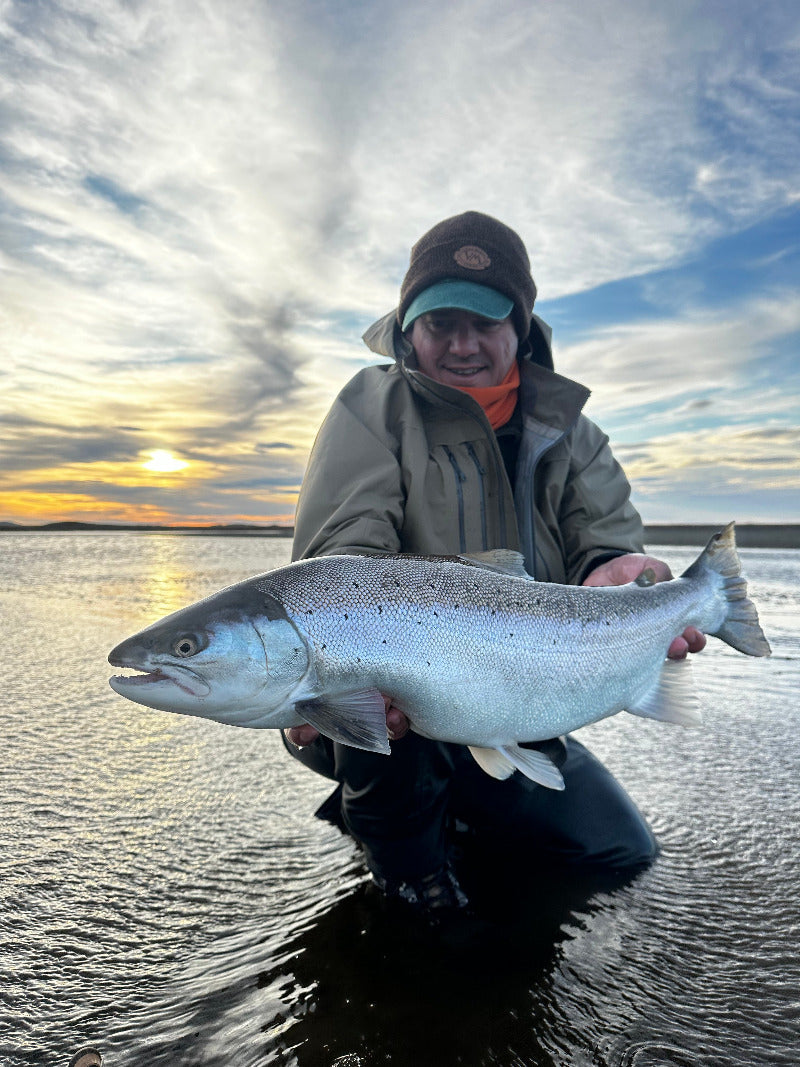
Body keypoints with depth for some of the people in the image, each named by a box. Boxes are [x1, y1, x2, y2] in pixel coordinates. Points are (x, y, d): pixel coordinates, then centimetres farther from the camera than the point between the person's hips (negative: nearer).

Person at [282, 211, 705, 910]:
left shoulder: (565, 426, 5)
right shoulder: (375, 405, -9)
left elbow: (607, 541, -4)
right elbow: (342, 553, -22)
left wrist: (617, 573, -30)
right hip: (381, 719, -4)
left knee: (626, 853, 6)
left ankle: (450, 801, 26)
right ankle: (404, 849, -6)